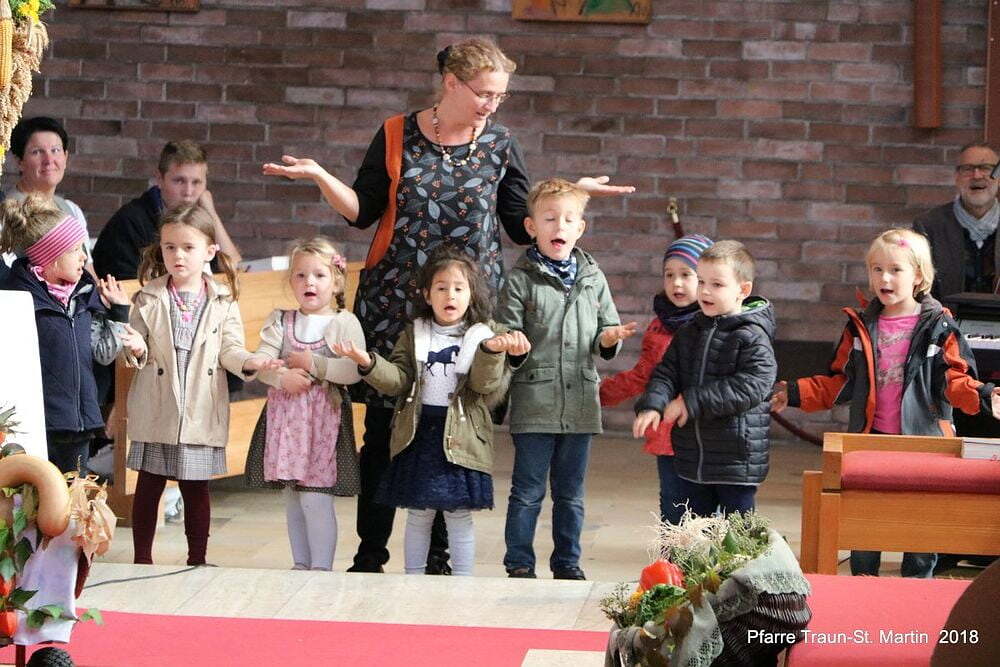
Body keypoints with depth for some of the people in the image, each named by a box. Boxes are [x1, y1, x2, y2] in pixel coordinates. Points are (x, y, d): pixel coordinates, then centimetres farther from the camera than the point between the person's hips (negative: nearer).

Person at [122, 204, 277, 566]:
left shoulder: (223, 301, 3)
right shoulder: (148, 299, 2)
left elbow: (229, 348, -1)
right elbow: (138, 347, 1)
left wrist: (248, 361, -21)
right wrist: (135, 350, -22)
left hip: (201, 410, 0)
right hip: (156, 409, 0)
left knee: (196, 487, 8)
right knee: (149, 485, 5)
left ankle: (197, 560, 18)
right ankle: (142, 560, 14)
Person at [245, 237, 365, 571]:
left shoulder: (345, 323, -2)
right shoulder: (280, 321, 9)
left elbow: (354, 370, -15)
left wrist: (313, 364, -14)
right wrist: (282, 376, -20)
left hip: (325, 417, -4)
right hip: (285, 416, 4)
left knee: (316, 498, -10)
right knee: (292, 497, 11)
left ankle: (321, 567, -2)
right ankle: (300, 565, 21)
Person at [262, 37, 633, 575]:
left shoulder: (499, 145, 7)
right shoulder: (397, 137, 4)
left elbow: (523, 228, 9)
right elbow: (363, 212, 5)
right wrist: (319, 177, -8)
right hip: (393, 303, -1)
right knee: (383, 429, 0)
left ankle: (439, 554, 11)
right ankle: (370, 553, 9)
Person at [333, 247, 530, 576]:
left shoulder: (484, 335, 2)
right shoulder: (414, 334, 9)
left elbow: (486, 386, -10)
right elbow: (398, 378, -1)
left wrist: (492, 351, -28)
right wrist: (368, 363, -19)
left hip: (460, 437, -2)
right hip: (419, 432, 2)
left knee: (459, 516, 3)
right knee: (418, 513, 9)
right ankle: (413, 578, 19)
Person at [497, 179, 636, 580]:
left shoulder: (593, 278, 10)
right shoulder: (521, 279, -2)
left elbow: (607, 330, 15)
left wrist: (609, 339, -7)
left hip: (580, 401, 4)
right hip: (534, 400, -4)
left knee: (571, 494, 13)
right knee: (527, 492, 2)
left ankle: (567, 563, 23)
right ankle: (519, 565, 12)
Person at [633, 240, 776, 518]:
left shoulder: (753, 338, -11)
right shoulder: (688, 332, 10)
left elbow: (751, 386, -21)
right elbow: (667, 372, 6)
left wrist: (693, 401, -22)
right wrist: (651, 405, -15)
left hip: (736, 461, -7)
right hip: (691, 458, 7)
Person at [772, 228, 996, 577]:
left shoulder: (938, 328, -2)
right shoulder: (860, 327, 7)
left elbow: (954, 379, -5)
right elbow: (839, 383, 11)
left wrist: (981, 396, -24)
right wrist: (795, 394, 5)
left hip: (922, 441, -3)